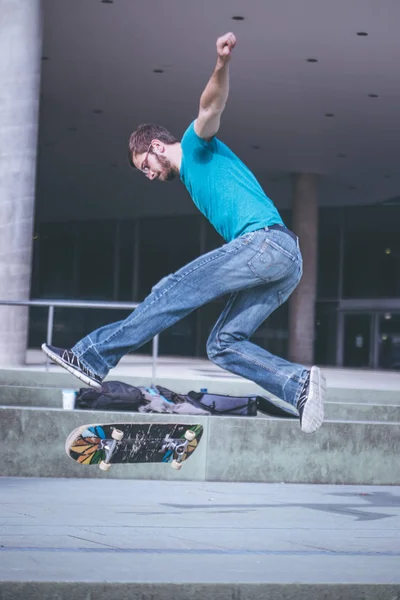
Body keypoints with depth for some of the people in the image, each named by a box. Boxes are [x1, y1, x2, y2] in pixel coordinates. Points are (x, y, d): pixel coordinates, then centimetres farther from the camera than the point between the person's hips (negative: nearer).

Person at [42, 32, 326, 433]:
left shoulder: (195, 145, 8)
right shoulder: (191, 178, 34)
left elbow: (212, 107, -13)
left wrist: (221, 65, -32)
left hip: (267, 240, -9)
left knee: (173, 293, -9)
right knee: (224, 344, 4)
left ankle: (92, 358, -7)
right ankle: (299, 384, -10)